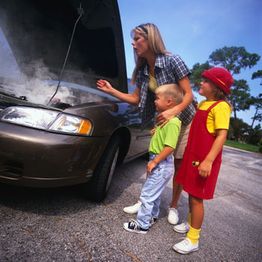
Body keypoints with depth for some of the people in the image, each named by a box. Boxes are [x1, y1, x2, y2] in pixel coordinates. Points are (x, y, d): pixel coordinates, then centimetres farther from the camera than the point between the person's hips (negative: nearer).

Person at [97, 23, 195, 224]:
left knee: (179, 167, 5)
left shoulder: (173, 61, -18)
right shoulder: (142, 71, 0)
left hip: (184, 121, -4)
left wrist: (173, 111, -34)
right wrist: (111, 90, 0)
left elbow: (188, 94, -17)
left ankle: (173, 207, 23)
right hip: (163, 120, 5)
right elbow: (136, 99, 6)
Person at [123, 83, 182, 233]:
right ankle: (153, 216, 43)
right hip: (160, 163, 10)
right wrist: (157, 131, 8)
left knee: (147, 195, 0)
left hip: (162, 164, -10)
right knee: (155, 193, 24)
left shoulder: (173, 122, -22)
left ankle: (142, 225, 15)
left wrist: (154, 161, -22)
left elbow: (170, 147, -26)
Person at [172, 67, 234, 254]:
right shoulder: (202, 103, 13)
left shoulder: (221, 106, -13)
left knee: (196, 197, -1)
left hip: (205, 159, -8)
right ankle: (191, 223, 38)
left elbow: (222, 135, -21)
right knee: (191, 193, 19)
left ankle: (193, 240, 14)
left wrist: (208, 160, -27)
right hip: (193, 155, 8)